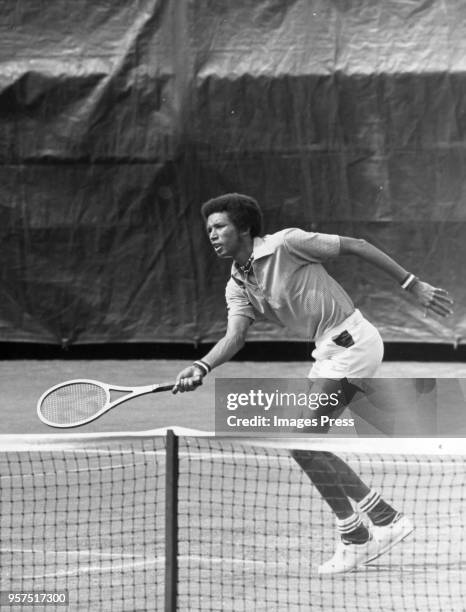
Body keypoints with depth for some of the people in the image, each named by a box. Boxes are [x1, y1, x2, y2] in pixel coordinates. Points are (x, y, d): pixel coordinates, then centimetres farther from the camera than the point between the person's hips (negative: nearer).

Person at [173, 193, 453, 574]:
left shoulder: (286, 244, -12)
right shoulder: (237, 288, 9)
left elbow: (356, 246, -9)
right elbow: (234, 337, -5)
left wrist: (413, 285, -10)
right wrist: (201, 367, -26)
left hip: (352, 340, -9)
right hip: (329, 353, 9)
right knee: (309, 446, 9)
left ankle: (355, 538, -3)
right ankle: (387, 520, 18)